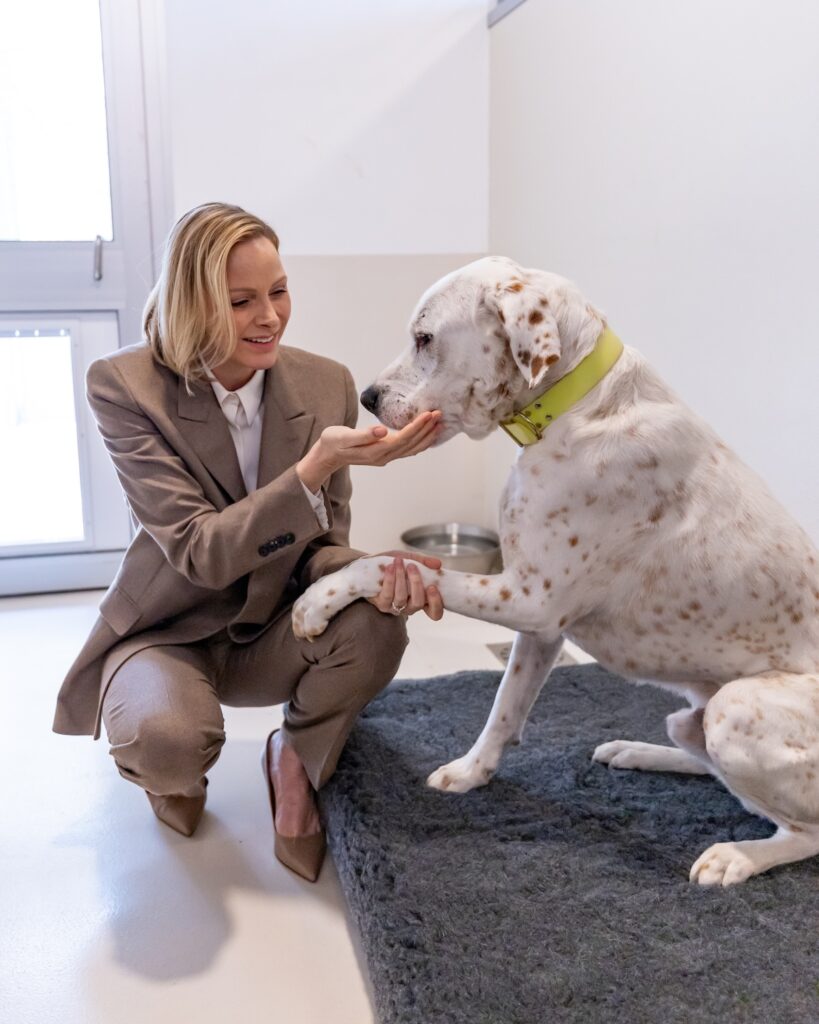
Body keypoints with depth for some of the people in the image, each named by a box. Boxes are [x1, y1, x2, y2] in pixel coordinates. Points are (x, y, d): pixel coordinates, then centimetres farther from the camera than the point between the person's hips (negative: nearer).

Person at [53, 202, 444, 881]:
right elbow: (199, 553, -27)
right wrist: (318, 464, -40)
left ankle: (295, 760, 3)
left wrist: (374, 571, -30)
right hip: (168, 631, -2)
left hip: (272, 631, 3)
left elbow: (322, 545, -5)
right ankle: (173, 773, 7)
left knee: (377, 625, -29)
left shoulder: (326, 384, -9)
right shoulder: (125, 386, -19)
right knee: (168, 736, -35)